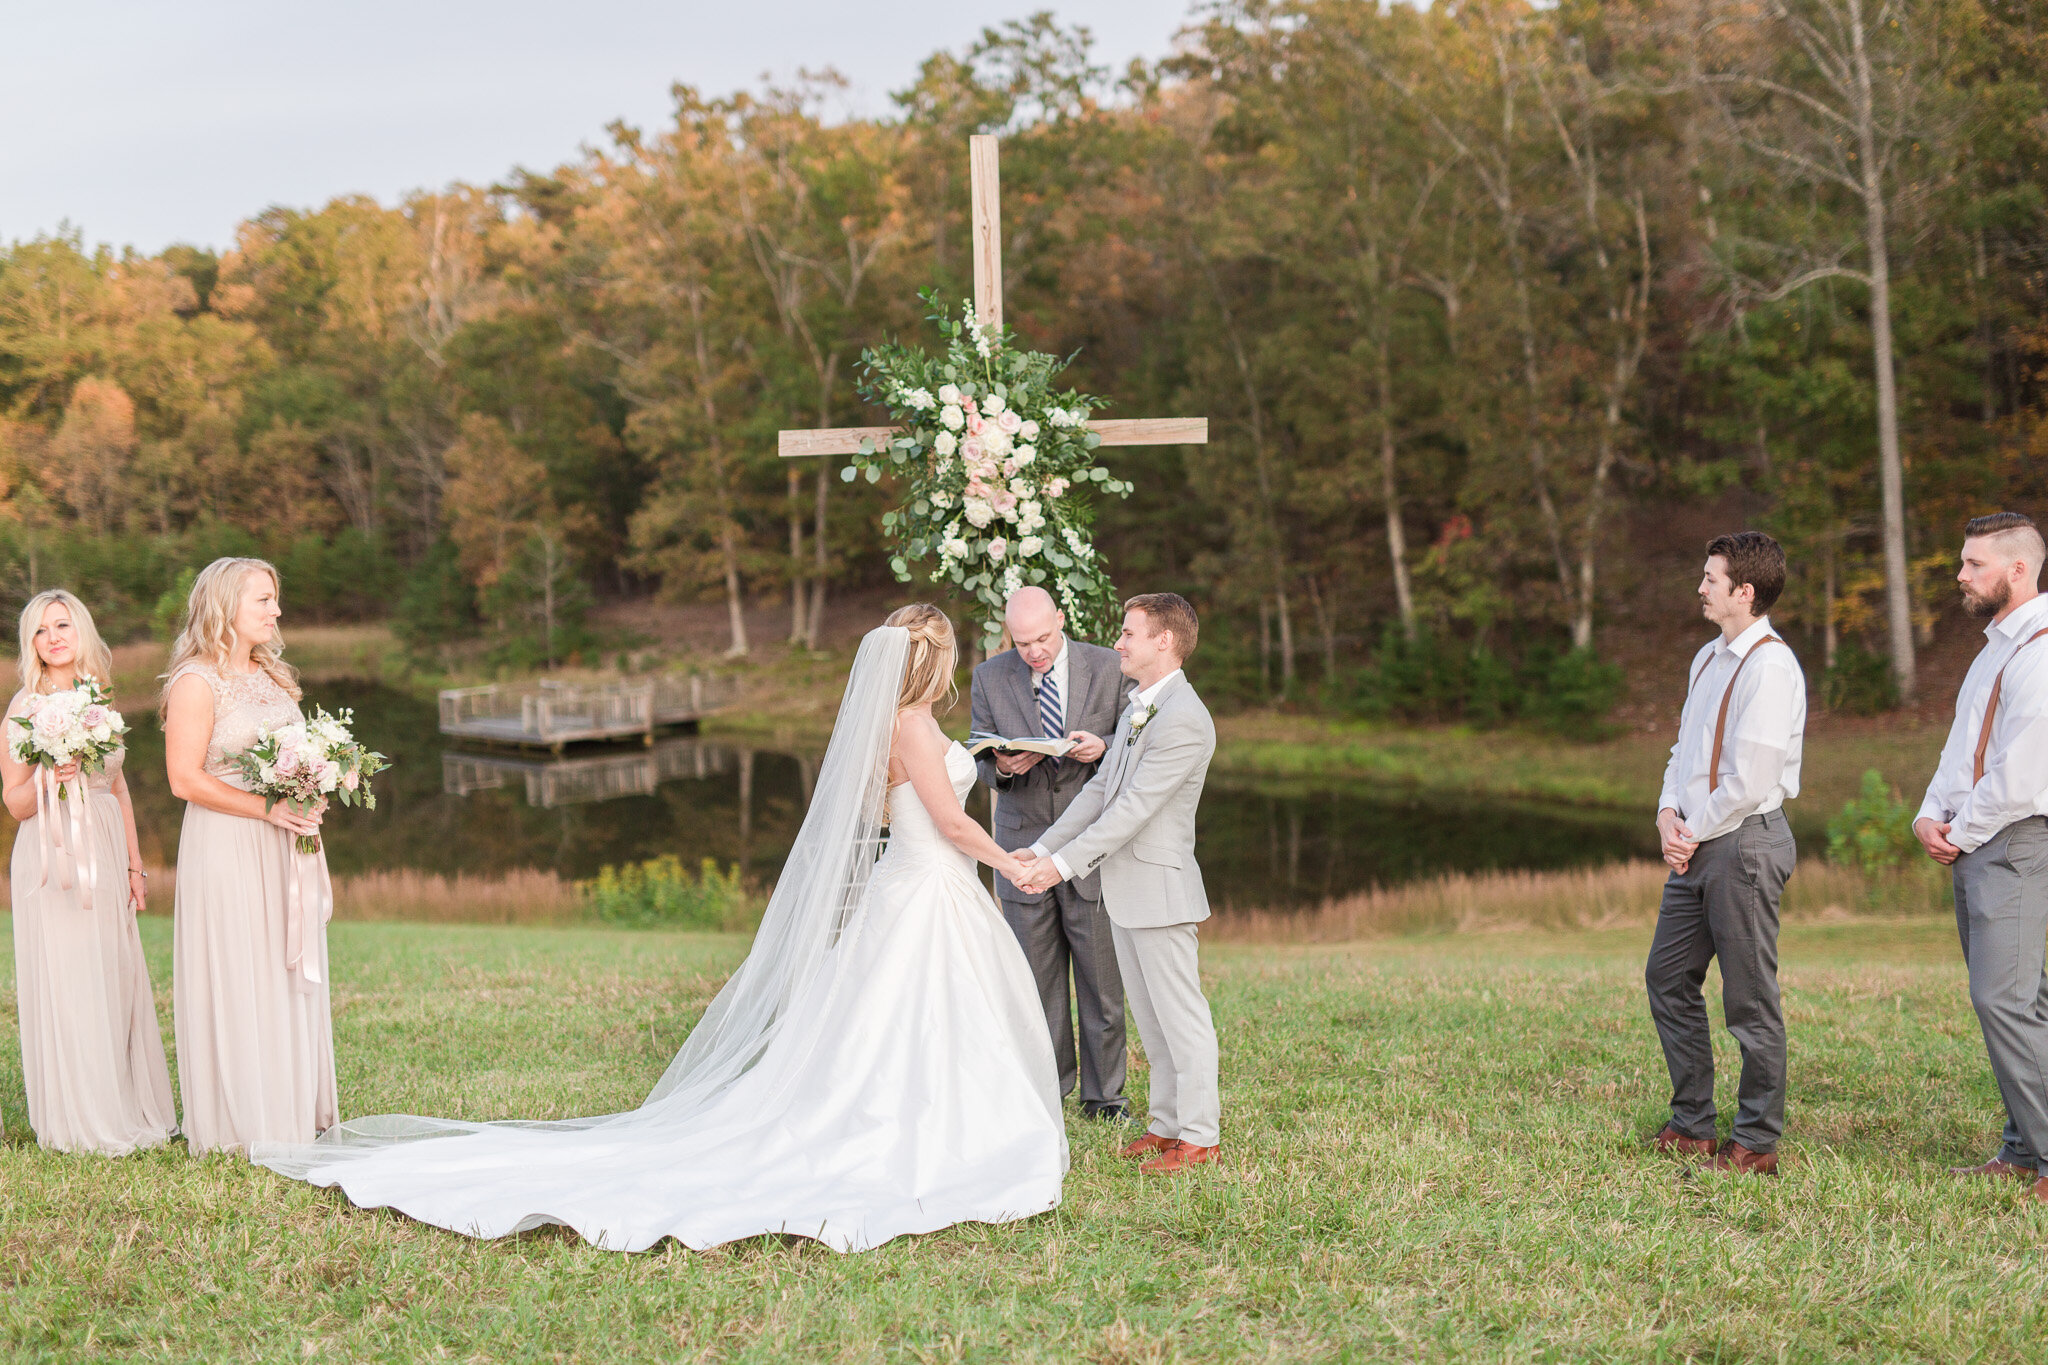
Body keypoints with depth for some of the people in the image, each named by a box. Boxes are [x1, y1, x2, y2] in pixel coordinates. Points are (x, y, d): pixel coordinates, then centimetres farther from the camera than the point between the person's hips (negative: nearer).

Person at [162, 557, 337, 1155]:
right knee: (236, 981, -3)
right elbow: (185, 779, -15)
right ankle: (236, 1126, 5)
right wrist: (267, 808, -20)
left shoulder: (271, 675, 14)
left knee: (288, 976, 9)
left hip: (285, 844, 7)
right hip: (226, 846, -7)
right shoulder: (197, 681, -9)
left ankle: (292, 1114, 17)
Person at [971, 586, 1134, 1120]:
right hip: (1024, 845, 1)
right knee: (1036, 981, 7)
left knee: (1102, 981, 4)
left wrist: (1103, 750, -18)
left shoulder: (1109, 667, -2)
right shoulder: (990, 677, 2)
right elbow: (979, 760, 6)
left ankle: (1103, 1093, 18)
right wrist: (1001, 766, -17)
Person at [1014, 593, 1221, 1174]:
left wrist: (1064, 864, -21)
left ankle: (1200, 1136, 9)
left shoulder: (1184, 721, -19)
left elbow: (1132, 808, -22)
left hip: (1160, 887, -10)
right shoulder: (1138, 707, 13)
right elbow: (1100, 789, 13)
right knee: (1149, 1016, 16)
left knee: (1180, 1015, 0)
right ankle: (1168, 1121, 26)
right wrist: (1044, 848, 6)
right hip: (1124, 887, 10)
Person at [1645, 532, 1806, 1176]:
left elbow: (1749, 779, -19)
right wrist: (1669, 814, 4)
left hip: (1744, 842, -9)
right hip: (1695, 842, 9)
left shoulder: (1770, 665, -14)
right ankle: (1692, 1127, 21)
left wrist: (1696, 832, -10)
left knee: (1749, 1000, -2)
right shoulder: (1708, 658, 15)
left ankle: (1756, 1144, 8)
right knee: (1668, 978, 11)